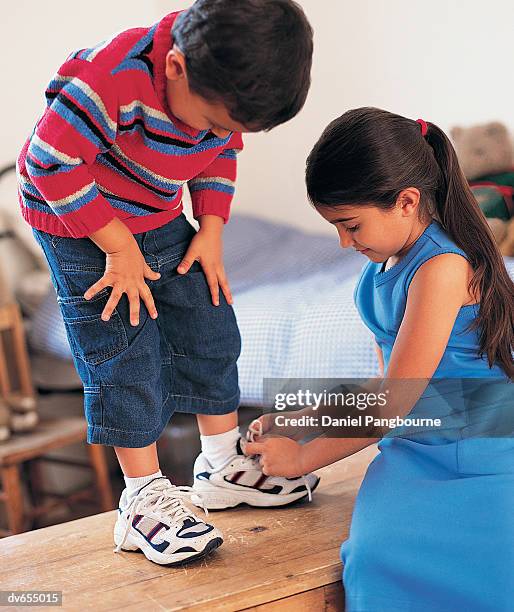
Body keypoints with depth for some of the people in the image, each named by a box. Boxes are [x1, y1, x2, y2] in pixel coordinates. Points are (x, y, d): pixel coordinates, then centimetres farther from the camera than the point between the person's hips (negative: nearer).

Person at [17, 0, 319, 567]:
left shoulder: (221, 91, -13)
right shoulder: (115, 78, -36)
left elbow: (219, 155, 7)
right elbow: (52, 164, -32)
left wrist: (211, 229, -4)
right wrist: (119, 245, -24)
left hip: (159, 221, 7)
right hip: (75, 224, -7)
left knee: (209, 331, 8)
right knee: (123, 360, -8)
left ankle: (223, 467, 24)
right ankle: (145, 502, 4)